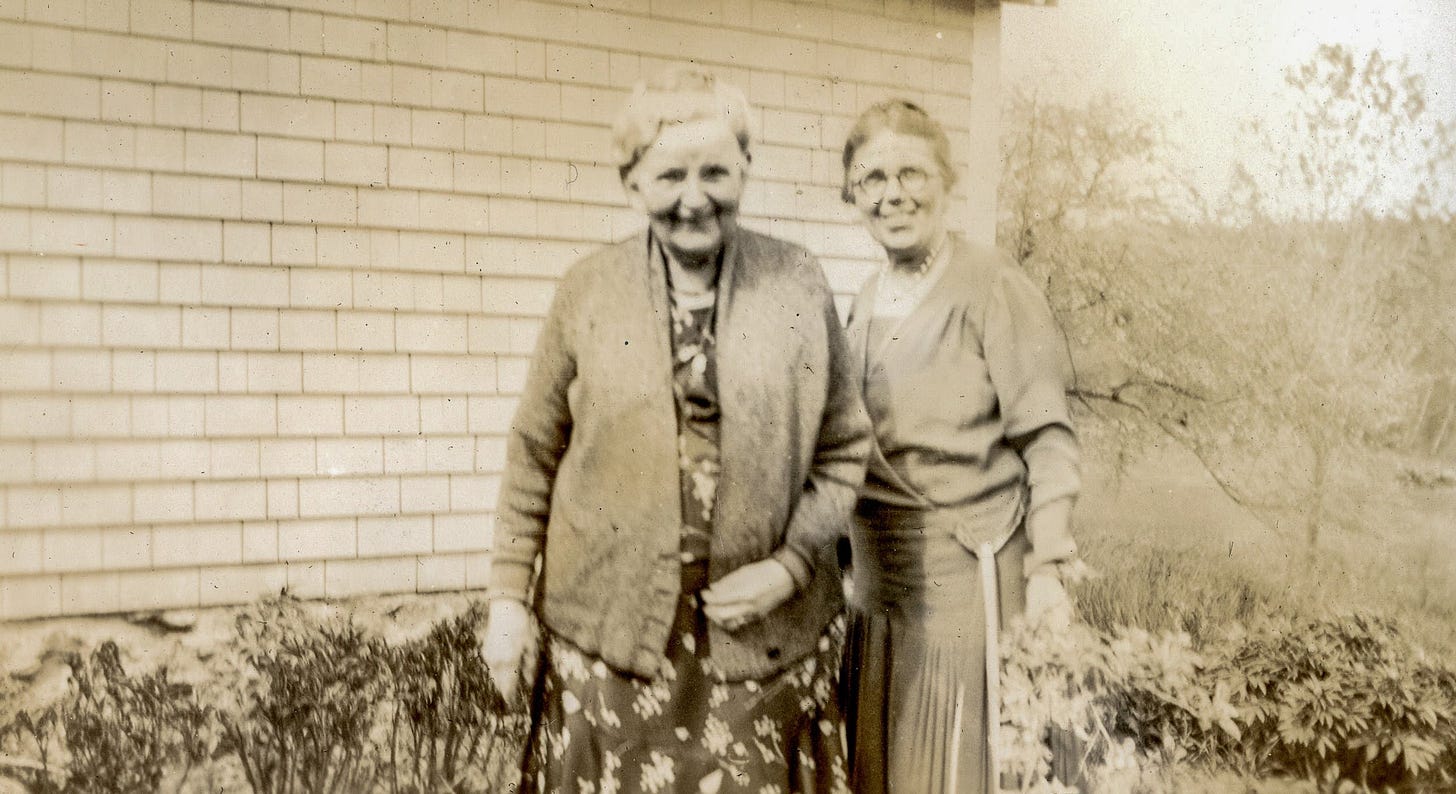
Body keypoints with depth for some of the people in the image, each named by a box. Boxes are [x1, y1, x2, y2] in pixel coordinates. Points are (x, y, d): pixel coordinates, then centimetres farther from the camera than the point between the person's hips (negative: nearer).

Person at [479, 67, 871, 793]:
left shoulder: (799, 285, -2)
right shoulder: (586, 291, -2)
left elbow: (844, 447, 3)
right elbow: (534, 453, 4)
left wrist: (790, 565, -8)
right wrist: (508, 595, 3)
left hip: (764, 630, 0)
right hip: (609, 631, 0)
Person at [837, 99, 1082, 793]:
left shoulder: (992, 286, -11)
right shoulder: (868, 300, 10)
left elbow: (1045, 435, -12)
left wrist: (1046, 565, -16)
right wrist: (855, 544, 16)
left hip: (959, 562, -7)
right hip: (875, 566, 7)